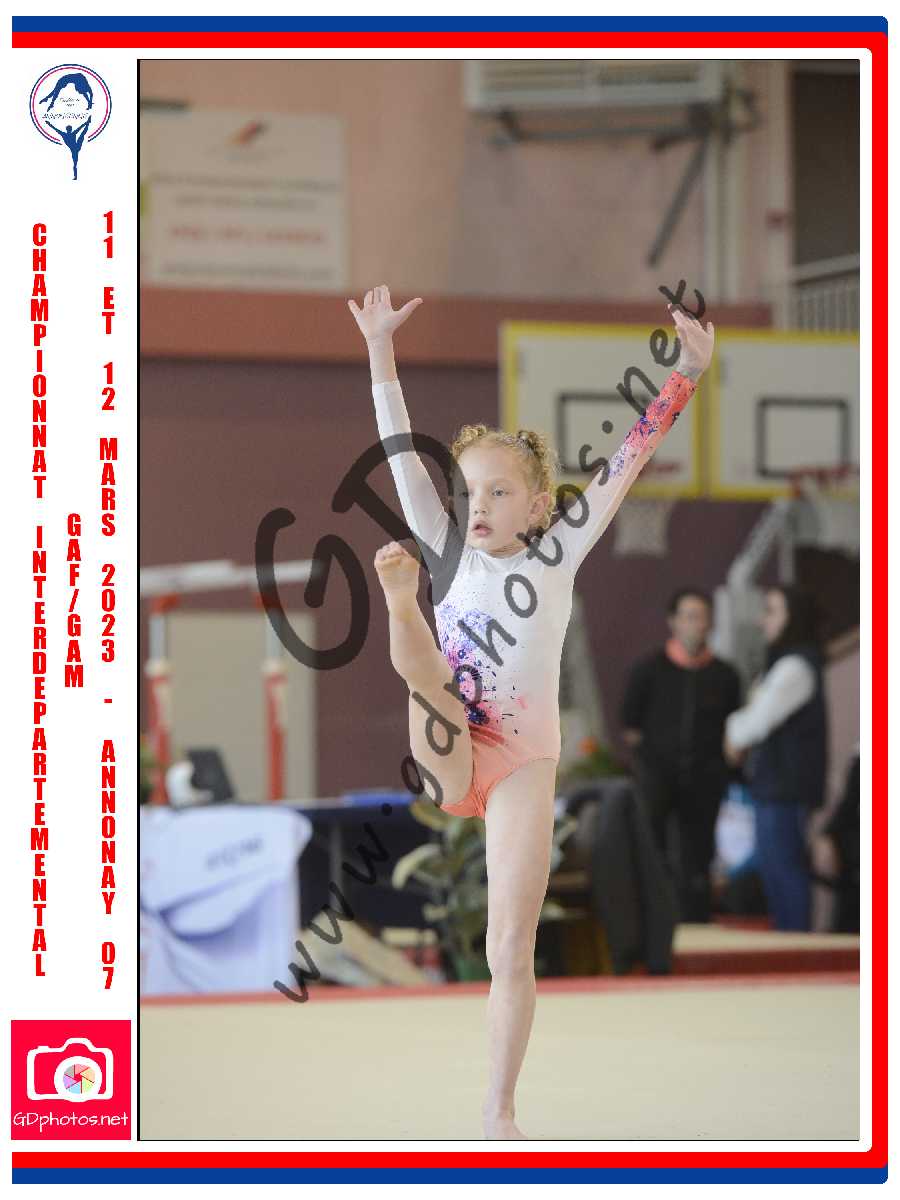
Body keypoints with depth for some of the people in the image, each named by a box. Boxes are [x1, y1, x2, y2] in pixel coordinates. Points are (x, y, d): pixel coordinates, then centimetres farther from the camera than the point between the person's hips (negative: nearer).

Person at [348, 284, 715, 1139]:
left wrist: (687, 374, -12)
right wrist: (380, 351, -9)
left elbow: (625, 463, -4)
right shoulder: (450, 551, 6)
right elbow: (403, 455, -1)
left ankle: (499, 1116, 0)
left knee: (512, 950, -5)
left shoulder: (558, 555, 3)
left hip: (522, 765, -1)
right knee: (417, 651, -27)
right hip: (446, 758, 1)